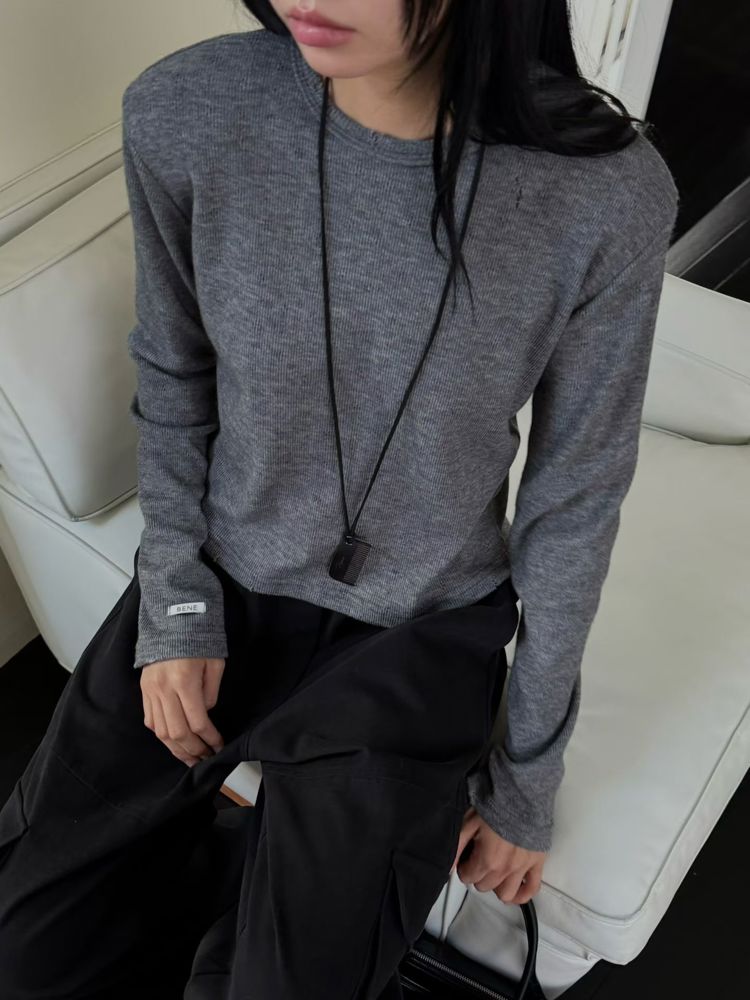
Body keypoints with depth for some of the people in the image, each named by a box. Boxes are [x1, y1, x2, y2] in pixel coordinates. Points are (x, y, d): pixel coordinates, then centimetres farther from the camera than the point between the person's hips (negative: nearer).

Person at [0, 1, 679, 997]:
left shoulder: (607, 194, -23)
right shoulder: (183, 111, -18)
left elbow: (575, 501, -11)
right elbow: (172, 374, 0)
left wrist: (527, 776, -2)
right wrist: (176, 605, -3)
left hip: (420, 630, -1)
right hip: (223, 580, 3)